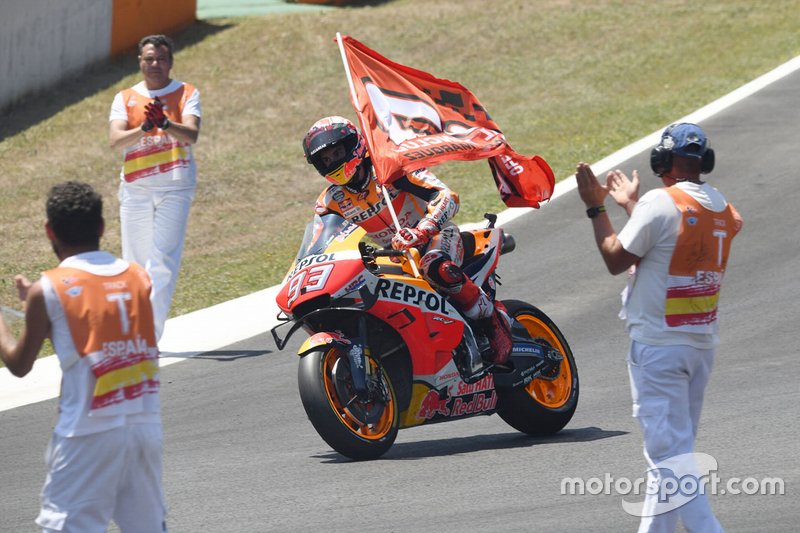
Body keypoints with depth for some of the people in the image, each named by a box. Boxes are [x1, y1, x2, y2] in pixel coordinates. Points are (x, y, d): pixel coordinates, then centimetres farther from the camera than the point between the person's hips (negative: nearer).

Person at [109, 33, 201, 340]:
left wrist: (165, 123, -30)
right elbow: (115, 140, -5)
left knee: (163, 261, -12)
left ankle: (150, 335, -17)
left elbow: (191, 135, -11)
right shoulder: (125, 99, 11)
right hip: (135, 188, 3)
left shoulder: (187, 94, 6)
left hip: (175, 186, -3)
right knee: (134, 261, 4)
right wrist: (143, 129, -23)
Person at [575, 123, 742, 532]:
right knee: (673, 449, 17)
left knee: (668, 451, -9)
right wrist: (630, 204, 31)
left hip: (657, 345, -8)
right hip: (703, 342, 8)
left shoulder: (660, 202, -16)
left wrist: (596, 207, 4)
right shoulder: (723, 210, 7)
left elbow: (616, 260, -7)